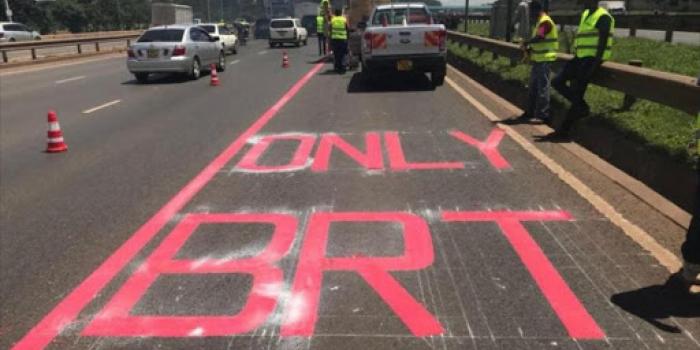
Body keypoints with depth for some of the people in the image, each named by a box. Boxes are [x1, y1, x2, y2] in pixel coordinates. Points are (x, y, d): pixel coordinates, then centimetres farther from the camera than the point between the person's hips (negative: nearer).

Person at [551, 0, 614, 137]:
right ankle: (582, 107, 12)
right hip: (581, 58, 9)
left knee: (576, 91, -8)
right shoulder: (585, 14, 16)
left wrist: (594, 65, -21)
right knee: (557, 82, 3)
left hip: (591, 59, -9)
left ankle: (565, 128, 1)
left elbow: (602, 43, -17)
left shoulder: (603, 17, -12)